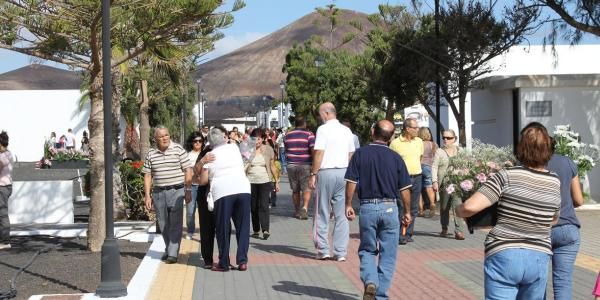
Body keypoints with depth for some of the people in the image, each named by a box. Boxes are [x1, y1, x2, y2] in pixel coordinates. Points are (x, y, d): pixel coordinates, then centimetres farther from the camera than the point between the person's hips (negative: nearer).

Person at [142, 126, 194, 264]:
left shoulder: (178, 149, -2)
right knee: (163, 225, 11)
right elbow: (147, 176, 10)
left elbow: (188, 171, -2)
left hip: (176, 191, -3)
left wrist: (188, 191, -6)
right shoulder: (151, 154, 7)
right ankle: (168, 250, 25)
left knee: (175, 224, -7)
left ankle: (173, 254, -6)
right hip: (158, 192, 4)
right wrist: (147, 195, 4)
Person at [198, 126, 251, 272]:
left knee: (223, 228, 8)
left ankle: (223, 263, 12)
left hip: (222, 193, -1)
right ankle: (242, 261, 8)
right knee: (243, 226, 10)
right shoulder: (234, 147, 13)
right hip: (243, 189, 2)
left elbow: (203, 180, 8)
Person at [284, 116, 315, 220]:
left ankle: (297, 211, 22)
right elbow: (313, 151, -13)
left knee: (295, 190, 14)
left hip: (291, 165, 4)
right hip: (305, 165, -4)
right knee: (307, 189, -3)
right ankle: (304, 208, -23)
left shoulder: (288, 135, 7)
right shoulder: (309, 134, -6)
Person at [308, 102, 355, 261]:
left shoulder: (323, 129, -7)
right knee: (341, 214, 7)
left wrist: (313, 174, -8)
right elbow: (351, 154, 15)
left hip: (326, 172, -5)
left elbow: (319, 153, -12)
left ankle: (323, 251, 6)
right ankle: (341, 252, 6)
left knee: (322, 214, 5)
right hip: (343, 172, 5)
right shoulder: (346, 130, 12)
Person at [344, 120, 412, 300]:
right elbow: (405, 189, 2)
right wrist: (407, 212, 12)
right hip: (390, 208, 0)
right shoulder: (396, 158, 0)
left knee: (367, 250, 15)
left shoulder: (360, 154, -3)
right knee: (388, 255, 9)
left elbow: (351, 182, -6)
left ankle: (370, 281, -9)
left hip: (367, 207, 0)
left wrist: (348, 205, 5)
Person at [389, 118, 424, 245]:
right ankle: (400, 236, -3)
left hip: (417, 178, 5)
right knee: (402, 208, -7)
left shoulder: (419, 141, 10)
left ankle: (408, 234, 16)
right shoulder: (395, 143, -6)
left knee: (413, 208, 8)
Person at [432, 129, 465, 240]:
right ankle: (444, 229, 26)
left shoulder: (459, 151, 12)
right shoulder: (439, 151, 5)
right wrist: (435, 181, -12)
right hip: (444, 183, 0)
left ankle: (459, 231, -14)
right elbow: (434, 167, 0)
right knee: (444, 207, 8)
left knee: (457, 205, -12)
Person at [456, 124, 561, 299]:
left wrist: (459, 211, 3)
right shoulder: (555, 183, 3)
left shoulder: (507, 177, -11)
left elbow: (470, 207, -18)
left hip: (504, 256, -4)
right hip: (539, 259, 4)